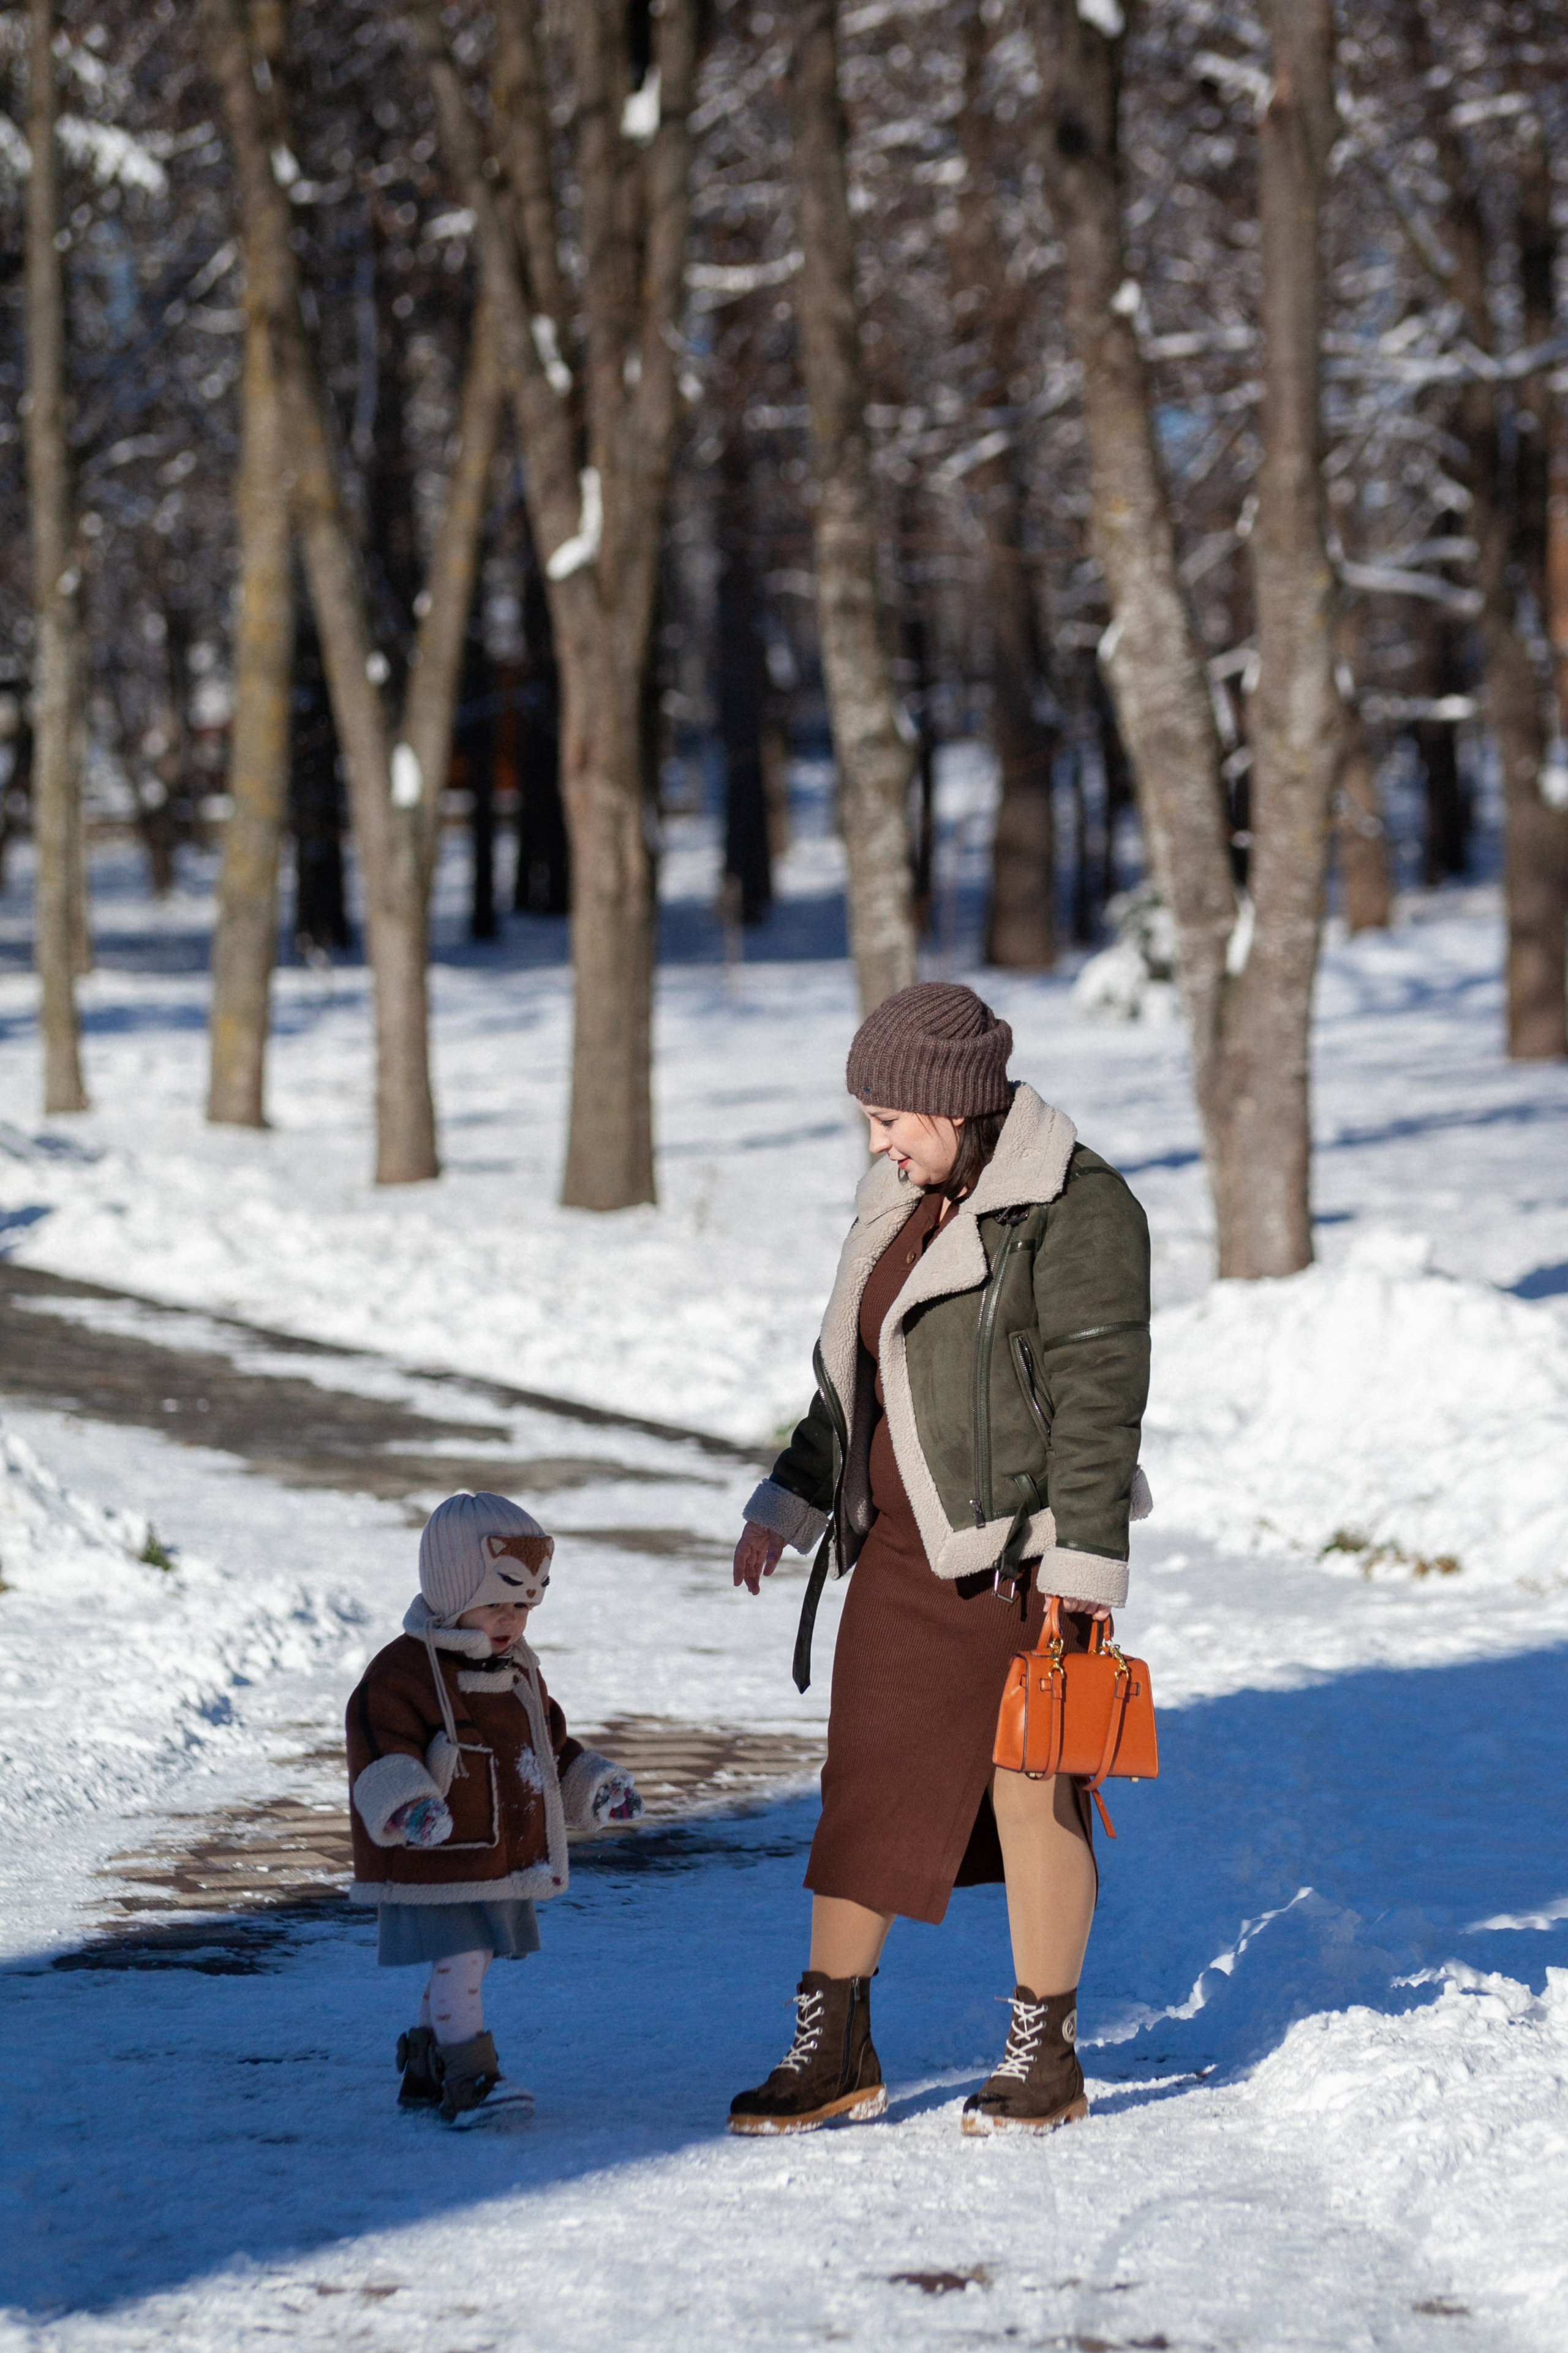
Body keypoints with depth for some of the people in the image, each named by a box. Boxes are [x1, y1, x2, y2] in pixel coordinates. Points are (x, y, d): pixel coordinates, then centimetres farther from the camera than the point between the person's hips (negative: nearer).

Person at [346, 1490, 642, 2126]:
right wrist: (408, 1805, -42)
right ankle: (469, 2080, -12)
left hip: (503, 1864, 8)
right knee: (459, 1963, -14)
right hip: (431, 1862, -8)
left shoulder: (520, 1674, 13)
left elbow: (550, 1748, 26)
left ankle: (425, 2069, 26)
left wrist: (595, 1788, 15)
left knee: (464, 1967, 14)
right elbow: (383, 1754, -26)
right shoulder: (401, 1675, -15)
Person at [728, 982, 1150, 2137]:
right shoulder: (906, 1202, 14)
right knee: (863, 1783, 6)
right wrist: (789, 1504, 22)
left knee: (1030, 1790, 0)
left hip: (1023, 1555, -8)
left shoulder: (1074, 1208, -12)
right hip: (902, 1553, 8)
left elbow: (1097, 1393, -15)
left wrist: (1082, 1565, -19)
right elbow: (850, 1374, 24)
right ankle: (836, 2050, 13)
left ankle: (1047, 2055, 13)